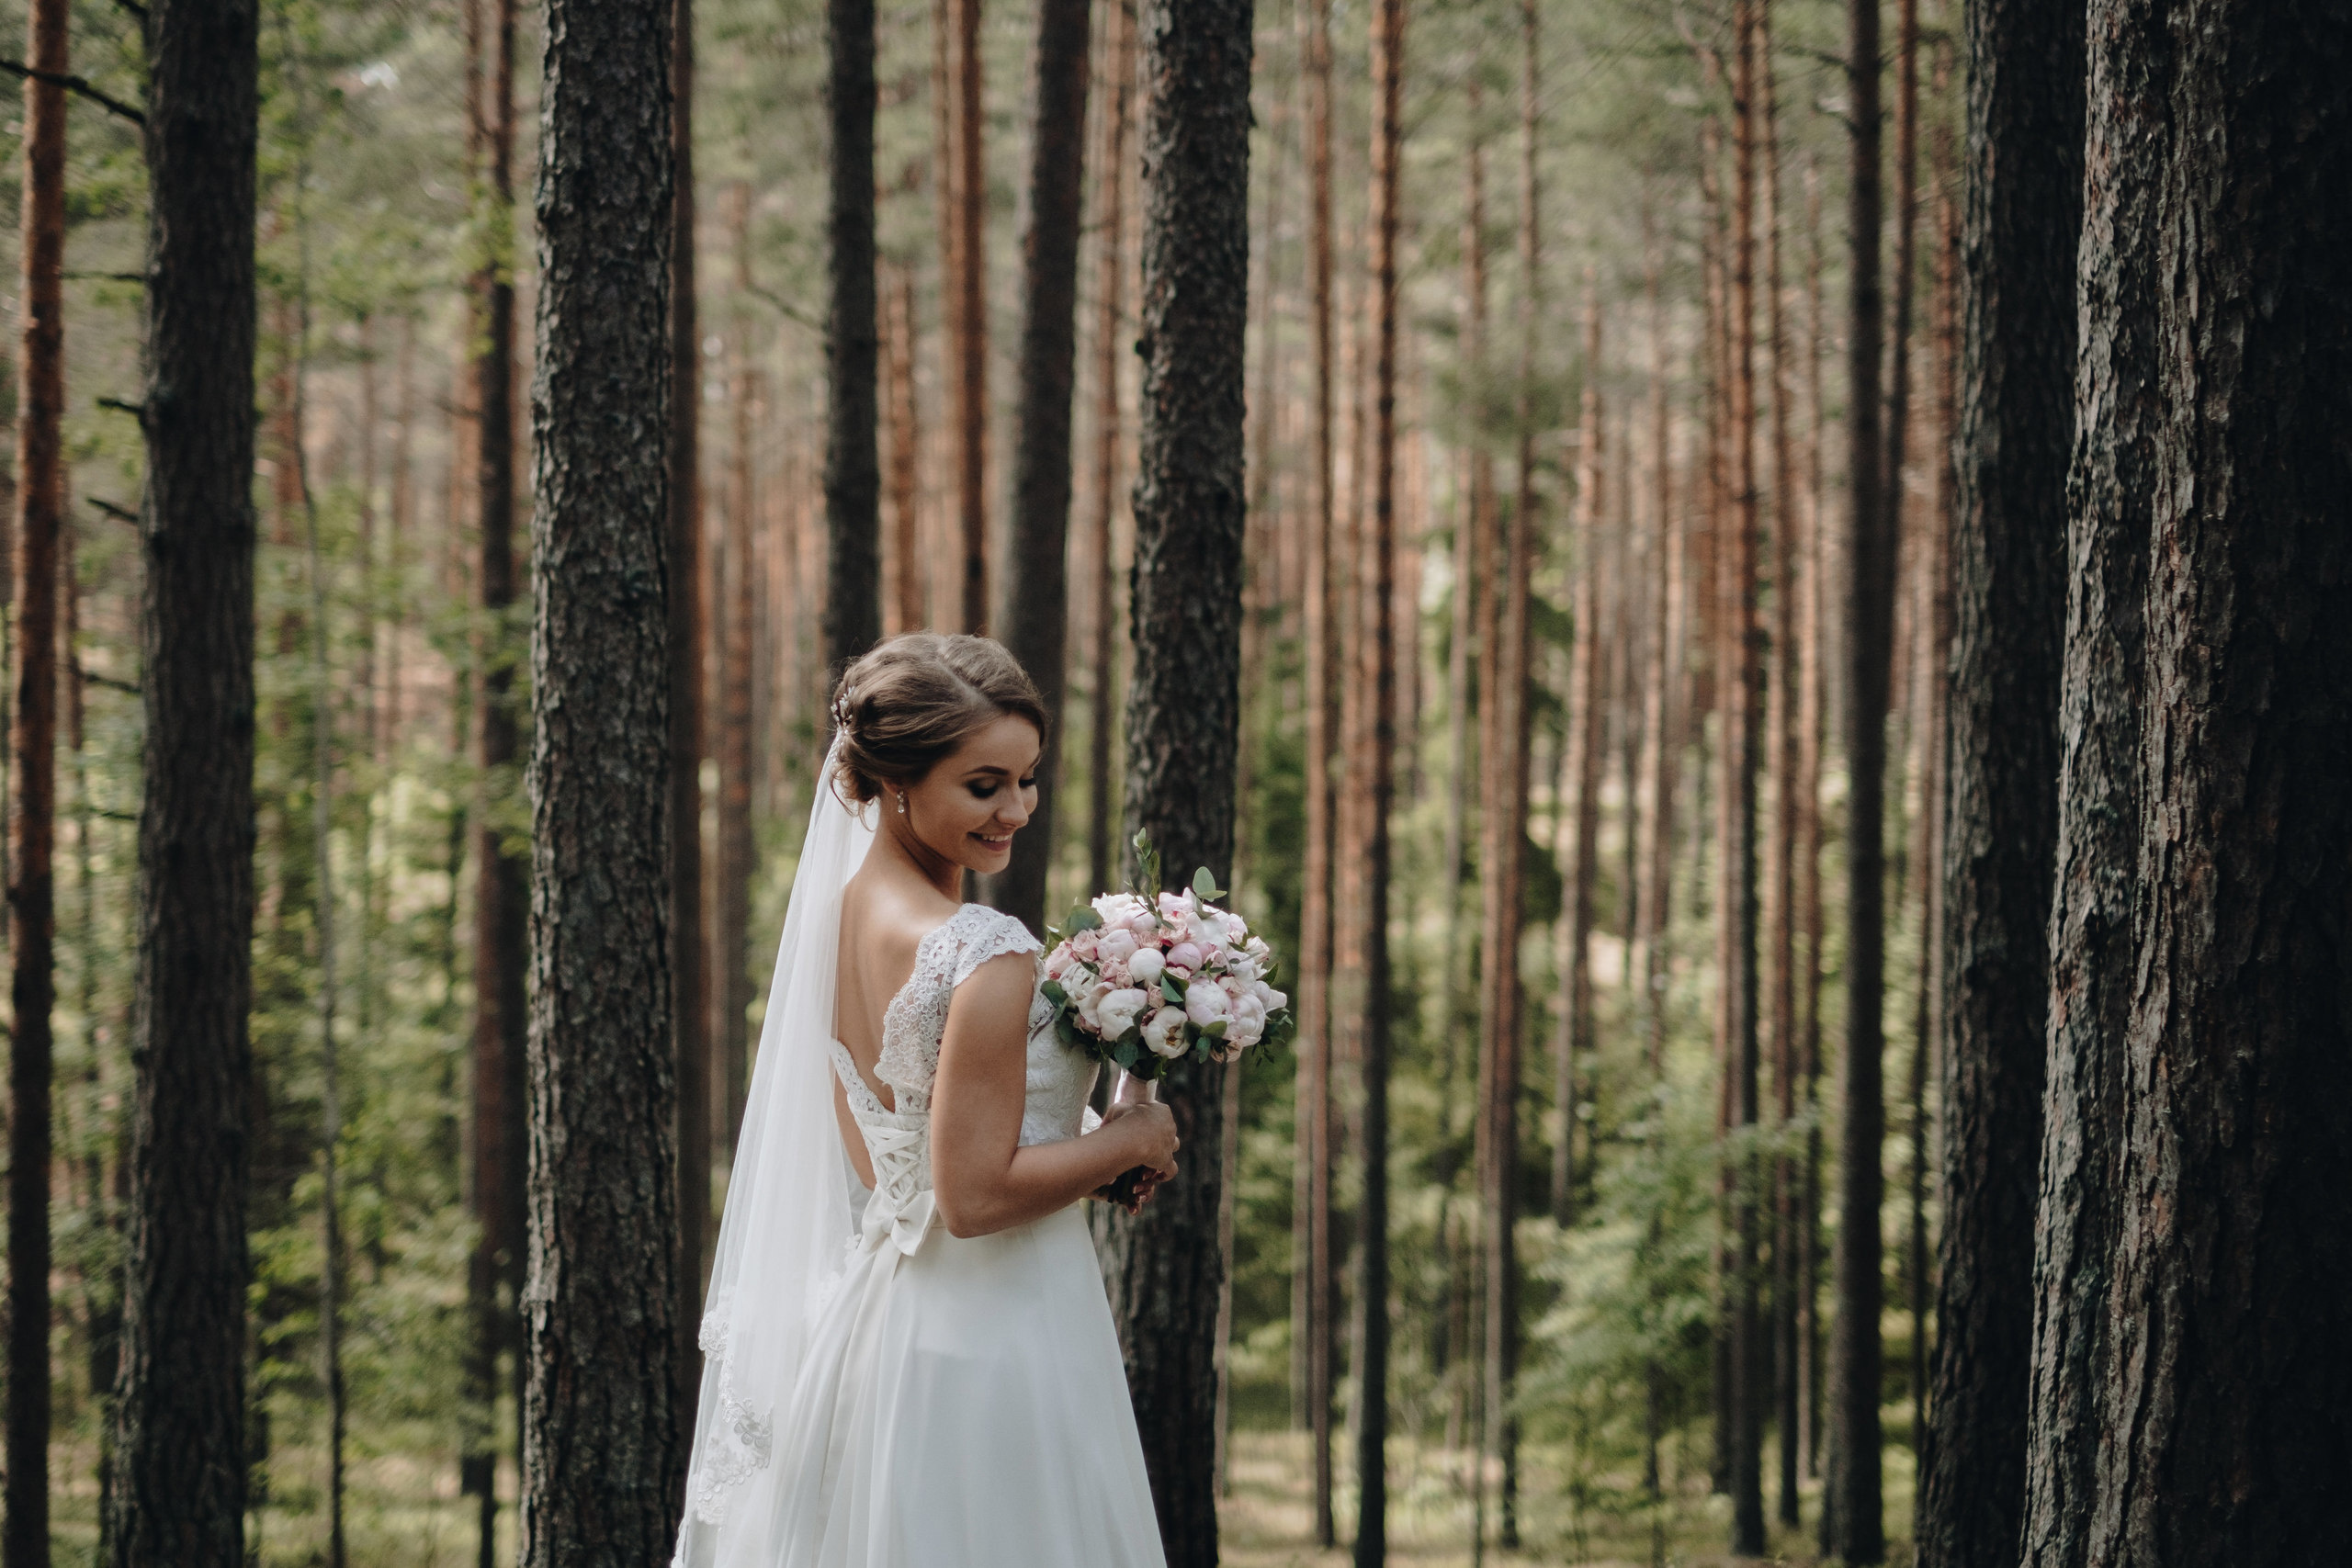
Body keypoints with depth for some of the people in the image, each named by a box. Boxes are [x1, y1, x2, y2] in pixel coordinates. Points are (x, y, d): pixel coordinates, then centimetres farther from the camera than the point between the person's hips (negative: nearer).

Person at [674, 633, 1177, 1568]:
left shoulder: (842, 911, 6)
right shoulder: (989, 957, -21)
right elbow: (976, 1196, -22)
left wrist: (1083, 1153, 12)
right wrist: (1130, 1141, -8)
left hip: (882, 1307, 9)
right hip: (993, 1342, -9)